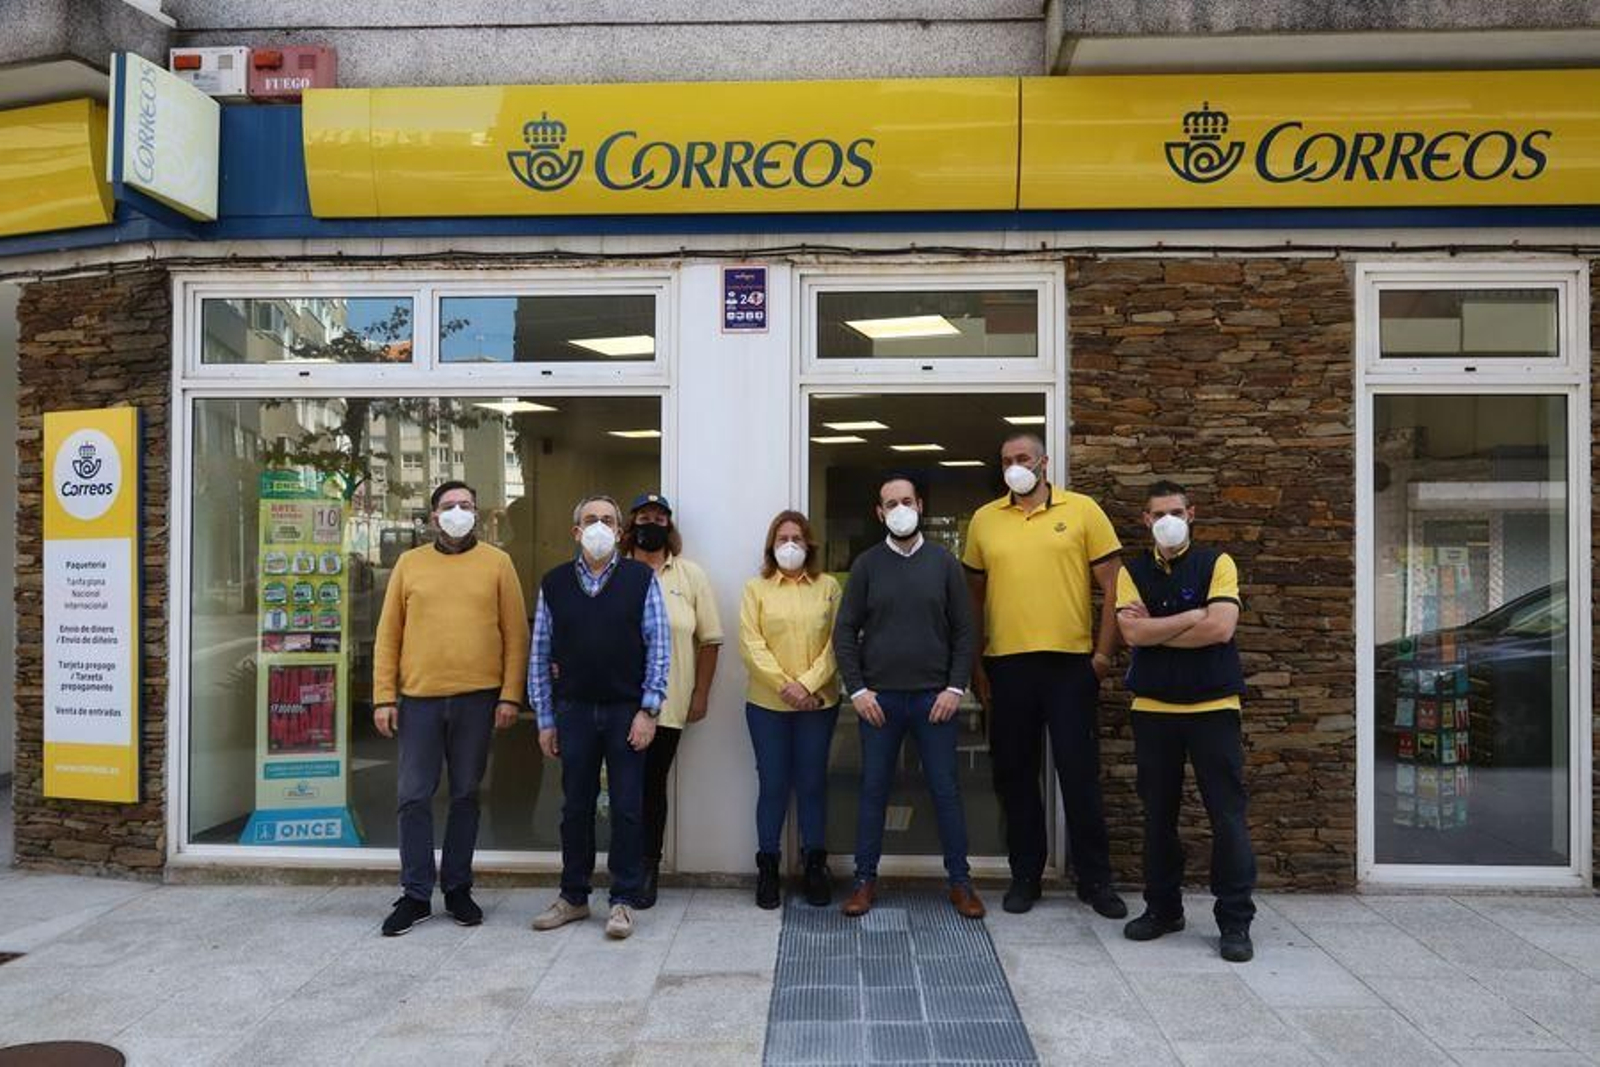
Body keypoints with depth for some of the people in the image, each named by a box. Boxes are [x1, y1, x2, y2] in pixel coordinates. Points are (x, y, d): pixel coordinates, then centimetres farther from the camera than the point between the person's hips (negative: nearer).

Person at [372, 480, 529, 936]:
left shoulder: (497, 562, 5)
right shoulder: (410, 563, 8)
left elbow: (516, 634, 2)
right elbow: (388, 634, 7)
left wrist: (510, 695, -5)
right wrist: (384, 697, 0)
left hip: (477, 697, -1)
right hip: (418, 697, 1)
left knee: (466, 795, 9)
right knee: (415, 796, 3)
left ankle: (458, 889, 22)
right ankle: (415, 895, 15)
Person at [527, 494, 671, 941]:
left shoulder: (641, 578, -1)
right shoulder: (554, 583, 5)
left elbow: (659, 647, -2)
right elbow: (539, 656, 7)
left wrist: (648, 709, -8)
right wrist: (545, 719, 5)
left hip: (627, 711, -2)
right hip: (574, 711, 2)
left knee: (627, 808, 3)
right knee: (575, 807, 11)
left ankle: (623, 901, 16)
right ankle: (573, 896, 26)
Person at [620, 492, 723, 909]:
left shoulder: (690, 575, 6)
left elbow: (709, 640, 6)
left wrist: (701, 694, 2)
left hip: (668, 703, 0)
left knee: (653, 784, 5)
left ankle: (648, 870, 17)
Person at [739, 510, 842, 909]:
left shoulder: (828, 587, 6)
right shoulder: (756, 589, 5)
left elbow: (836, 641, -1)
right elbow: (751, 644, -4)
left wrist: (809, 684, -12)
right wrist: (784, 685, -13)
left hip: (819, 701, 0)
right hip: (767, 703, 0)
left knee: (813, 783, 6)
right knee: (772, 784, 4)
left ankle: (815, 865, 18)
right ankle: (767, 867, 16)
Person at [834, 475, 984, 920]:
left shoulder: (943, 562, 4)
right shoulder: (866, 564, 3)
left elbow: (964, 630, 3)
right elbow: (845, 631, 2)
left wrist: (956, 687, -5)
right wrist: (857, 689, -5)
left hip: (934, 697, 0)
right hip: (879, 698, 0)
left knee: (946, 790, 5)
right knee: (873, 790, 7)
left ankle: (960, 881, 17)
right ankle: (865, 879, 18)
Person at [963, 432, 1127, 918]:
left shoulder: (1082, 510, 0)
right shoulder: (984, 519, 7)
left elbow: (1111, 585, 1)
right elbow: (975, 594, 11)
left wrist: (1104, 651, -5)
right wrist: (975, 663, 7)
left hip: (1071, 662, -2)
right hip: (1007, 664, 2)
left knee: (1079, 774, 4)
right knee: (1015, 775, 10)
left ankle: (1095, 880, 18)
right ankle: (1025, 875, 24)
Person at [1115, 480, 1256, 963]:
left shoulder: (1216, 563, 1)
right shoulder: (1132, 572, 7)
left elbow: (1221, 628, -14)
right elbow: (1131, 632, -9)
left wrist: (1156, 631, -9)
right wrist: (1193, 617, -11)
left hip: (1213, 706, -2)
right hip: (1152, 709, 3)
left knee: (1228, 815, 0)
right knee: (1158, 814, 11)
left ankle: (1235, 921, 10)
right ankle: (1162, 907, 25)